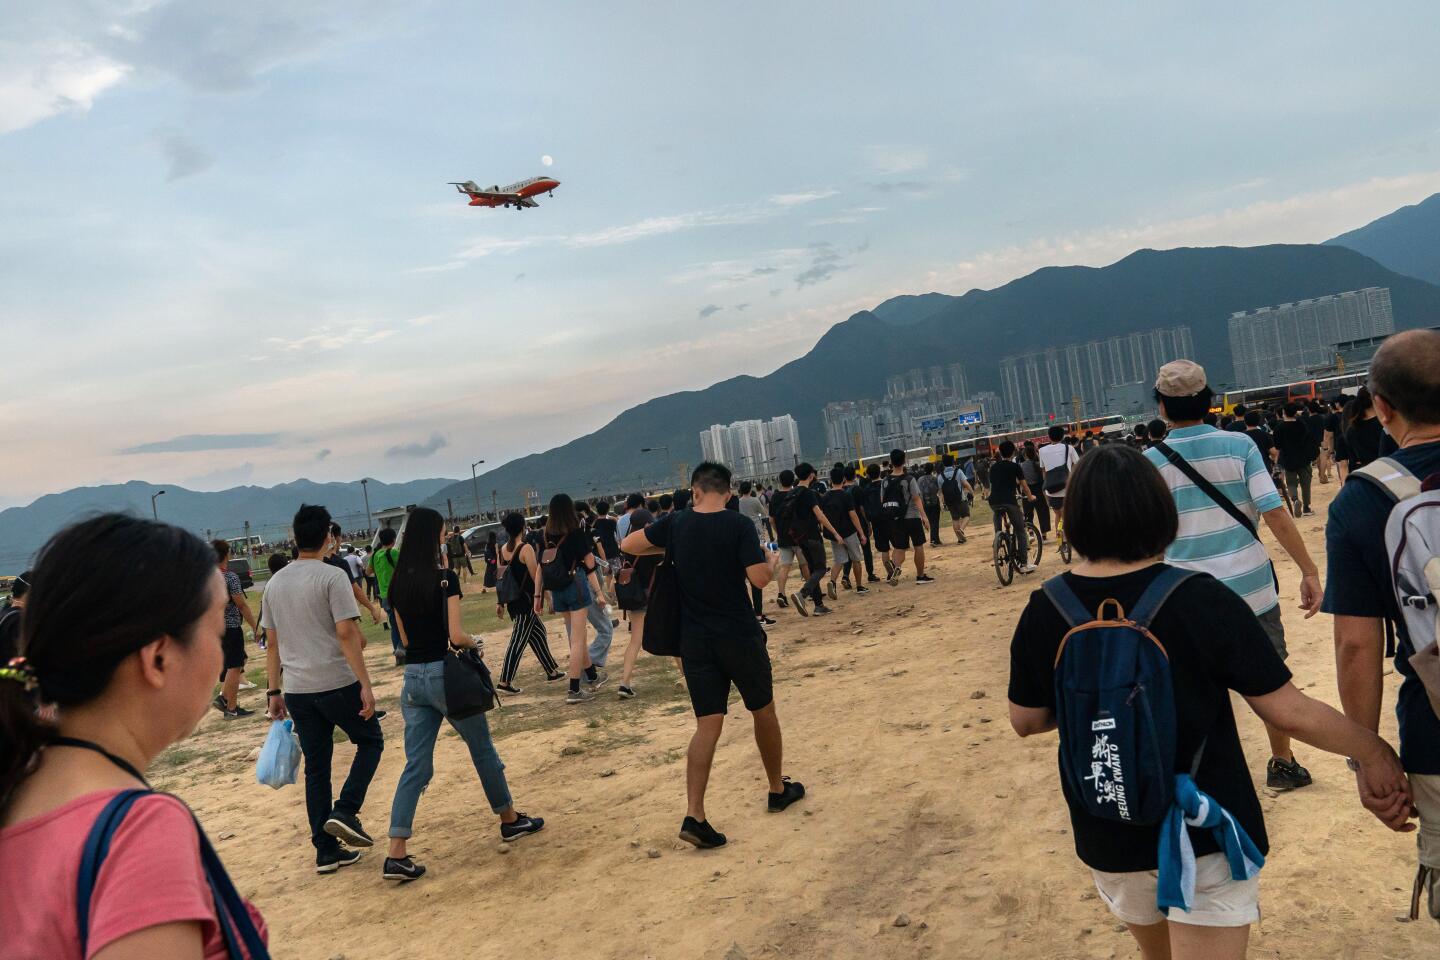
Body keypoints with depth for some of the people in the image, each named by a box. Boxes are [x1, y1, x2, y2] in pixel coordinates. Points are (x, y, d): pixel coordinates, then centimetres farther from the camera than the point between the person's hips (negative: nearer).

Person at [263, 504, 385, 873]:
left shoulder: (275, 583, 9)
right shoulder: (332, 577, -10)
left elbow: (272, 643, 12)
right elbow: (347, 634, -17)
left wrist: (274, 692, 17)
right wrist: (365, 685, -15)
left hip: (296, 689, 6)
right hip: (337, 684, -6)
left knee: (316, 768, 12)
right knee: (370, 741, 15)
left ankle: (326, 851, 16)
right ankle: (345, 813, -1)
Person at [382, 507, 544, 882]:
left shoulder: (398, 584, 6)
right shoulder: (446, 578, -14)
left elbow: (405, 639, 12)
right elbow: (456, 635, -18)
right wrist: (474, 642, 1)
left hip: (413, 677, 5)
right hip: (445, 673, -5)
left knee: (416, 765, 7)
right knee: (482, 749, 14)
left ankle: (397, 855, 1)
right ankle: (510, 820, 31)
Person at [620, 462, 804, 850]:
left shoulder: (676, 524, 0)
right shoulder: (740, 525, -11)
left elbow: (628, 545, 10)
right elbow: (760, 578, -17)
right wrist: (771, 560, 5)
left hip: (695, 640, 3)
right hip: (740, 636, -2)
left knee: (708, 724, 3)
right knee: (763, 710, 18)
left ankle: (694, 815, -8)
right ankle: (778, 789, 34)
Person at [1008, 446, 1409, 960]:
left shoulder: (1043, 613, -12)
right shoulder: (1202, 600, -19)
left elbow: (1025, 721, -1)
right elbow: (1289, 713, -13)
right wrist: (1372, 749, 4)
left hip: (1109, 839, 3)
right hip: (1207, 834, -3)